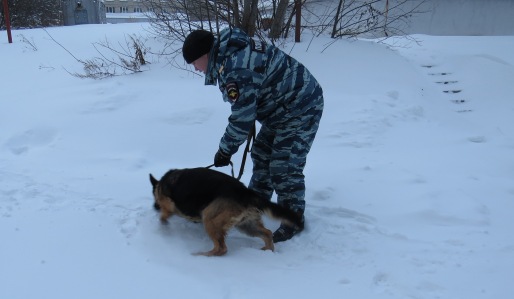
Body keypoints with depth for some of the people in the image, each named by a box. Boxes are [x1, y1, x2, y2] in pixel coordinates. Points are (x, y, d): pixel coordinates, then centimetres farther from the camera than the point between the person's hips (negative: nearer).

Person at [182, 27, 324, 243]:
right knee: (262, 155, 19)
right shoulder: (232, 50, 4)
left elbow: (242, 116, -24)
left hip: (300, 109, -11)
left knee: (284, 167, -8)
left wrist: (225, 150, -11)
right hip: (283, 107, 11)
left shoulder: (237, 69, -29)